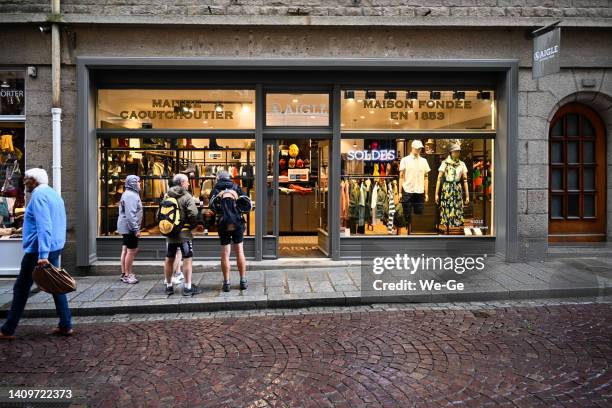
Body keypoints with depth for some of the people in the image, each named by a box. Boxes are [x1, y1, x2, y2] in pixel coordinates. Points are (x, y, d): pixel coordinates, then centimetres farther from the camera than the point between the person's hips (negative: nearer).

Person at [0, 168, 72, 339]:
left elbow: (43, 226, -25)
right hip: (55, 248, 9)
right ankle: (66, 326, 10)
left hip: (38, 250, -9)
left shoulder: (39, 195, -14)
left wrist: (42, 254, -29)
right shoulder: (54, 194, 15)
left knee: (21, 289, 3)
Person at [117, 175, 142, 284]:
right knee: (131, 251, -4)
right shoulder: (131, 195, -17)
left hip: (126, 227, 11)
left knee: (126, 250, 15)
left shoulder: (129, 194, 16)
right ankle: (127, 275, 3)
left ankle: (124, 273, 23)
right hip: (129, 227, -11)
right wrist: (136, 229, -23)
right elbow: (130, 214, -24)